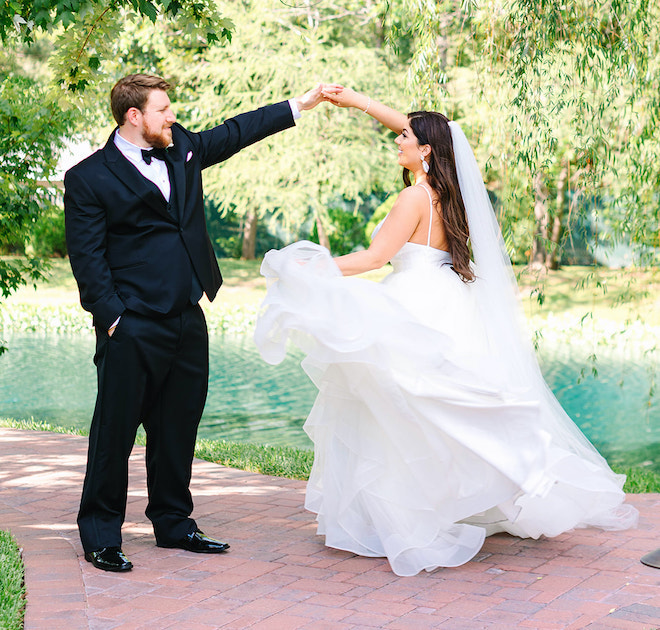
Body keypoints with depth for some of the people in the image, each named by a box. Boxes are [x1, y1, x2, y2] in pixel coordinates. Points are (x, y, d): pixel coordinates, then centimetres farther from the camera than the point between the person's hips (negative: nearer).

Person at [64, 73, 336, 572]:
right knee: (115, 429, 0)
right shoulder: (88, 179, -6)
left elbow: (235, 133, 23)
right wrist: (112, 316, -15)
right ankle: (101, 535, 13)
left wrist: (298, 106, 25)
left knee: (179, 427, 14)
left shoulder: (182, 147, 12)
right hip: (133, 326, -6)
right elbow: (87, 258, -8)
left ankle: (173, 524, 27)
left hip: (188, 320, 7)